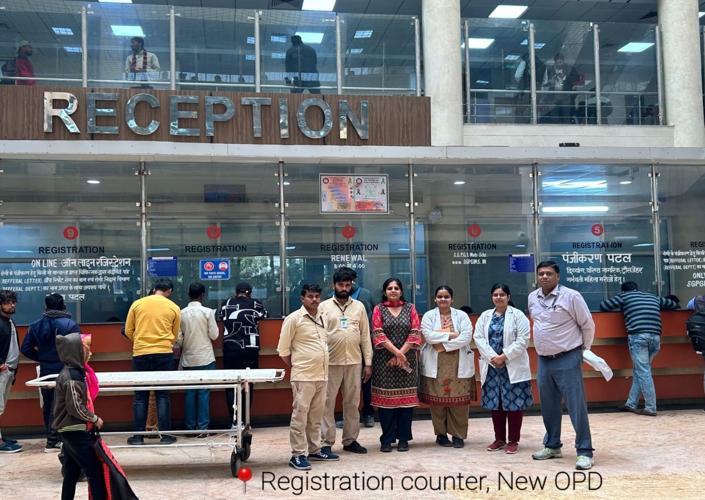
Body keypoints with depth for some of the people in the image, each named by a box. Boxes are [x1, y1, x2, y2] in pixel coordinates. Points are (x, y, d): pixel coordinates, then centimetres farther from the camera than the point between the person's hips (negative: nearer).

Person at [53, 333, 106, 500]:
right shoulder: (72, 376, -19)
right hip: (75, 432, -9)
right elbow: (75, 407, -22)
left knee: (71, 473, 14)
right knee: (95, 472, -4)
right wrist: (95, 419, -9)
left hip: (70, 431, 9)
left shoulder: (70, 372, 10)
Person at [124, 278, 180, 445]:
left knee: (140, 396, 8)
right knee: (163, 395, 5)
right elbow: (175, 334, 10)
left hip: (140, 354, 1)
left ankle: (138, 436, 9)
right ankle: (165, 435, 5)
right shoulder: (173, 308, 3)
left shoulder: (137, 304, 5)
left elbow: (128, 331, 9)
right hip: (164, 354, -1)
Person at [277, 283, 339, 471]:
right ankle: (297, 455, 3)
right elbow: (283, 350, -6)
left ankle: (315, 450, 23)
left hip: (322, 375, 6)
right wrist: (295, 365, 1)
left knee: (316, 415, 14)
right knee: (300, 415, -3)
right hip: (303, 376, -6)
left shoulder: (324, 318, 10)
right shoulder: (294, 318, -9)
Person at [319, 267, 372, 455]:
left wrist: (368, 363, 4)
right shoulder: (323, 307, 1)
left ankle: (350, 440, 21)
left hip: (354, 362, 3)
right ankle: (326, 443, 7)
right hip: (330, 362, -3)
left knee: (352, 403, 10)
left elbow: (365, 336, 8)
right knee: (327, 403, 0)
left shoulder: (359, 307, 9)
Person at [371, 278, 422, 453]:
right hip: (384, 360, -1)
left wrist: (401, 354, -9)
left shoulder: (410, 308, 9)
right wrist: (396, 351, -15)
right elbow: (378, 334, -5)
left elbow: (415, 332, 0)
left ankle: (404, 438, 10)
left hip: (407, 359, 1)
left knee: (406, 398, 1)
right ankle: (387, 439, 7)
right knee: (386, 398, -1)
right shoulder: (378, 309, 5)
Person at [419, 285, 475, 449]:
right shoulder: (429, 316, 7)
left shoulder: (461, 315, 7)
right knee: (437, 400, 1)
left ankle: (458, 435, 10)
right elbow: (428, 335, -9)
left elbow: (467, 337, -7)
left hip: (458, 364, 0)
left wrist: (444, 344, -11)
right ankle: (441, 434, 14)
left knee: (459, 400, -1)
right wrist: (451, 335, -11)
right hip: (435, 364, 0)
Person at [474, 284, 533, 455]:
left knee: (514, 403, -1)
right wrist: (492, 357, -13)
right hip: (491, 366, 4)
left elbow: (522, 340, -10)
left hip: (513, 367, -4)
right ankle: (499, 439, 20)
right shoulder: (485, 316, 10)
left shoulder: (518, 315, -2)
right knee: (495, 404, 9)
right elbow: (478, 338, 1)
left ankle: (513, 441, 9)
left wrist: (504, 356, -15)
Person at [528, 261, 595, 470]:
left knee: (576, 406, -5)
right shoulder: (532, 298, 7)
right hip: (543, 360, 6)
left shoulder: (571, 296, -11)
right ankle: (552, 445, 29)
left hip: (567, 360, -6)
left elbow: (588, 325, -3)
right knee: (548, 406, 15)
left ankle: (584, 451, 1)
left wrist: (583, 349, 5)